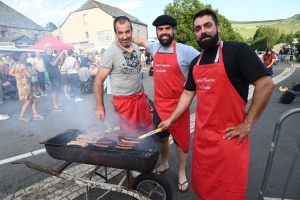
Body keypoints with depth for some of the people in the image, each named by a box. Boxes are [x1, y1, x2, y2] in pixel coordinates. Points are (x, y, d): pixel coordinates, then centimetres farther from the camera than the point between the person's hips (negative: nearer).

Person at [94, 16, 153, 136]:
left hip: (140, 97, 6)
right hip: (124, 100, -6)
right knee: (130, 134, 5)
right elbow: (99, 80, -13)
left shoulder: (136, 48, 4)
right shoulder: (111, 52, -14)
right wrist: (100, 106, -17)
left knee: (148, 129, 14)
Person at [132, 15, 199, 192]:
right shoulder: (155, 48, 5)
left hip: (178, 105, -5)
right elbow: (142, 41, 26)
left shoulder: (185, 51, -13)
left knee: (181, 140, 10)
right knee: (162, 137, 20)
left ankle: (182, 173, 31)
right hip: (159, 105, 5)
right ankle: (164, 164, 44)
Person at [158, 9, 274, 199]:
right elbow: (188, 94, 15)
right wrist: (171, 119, 12)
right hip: (201, 135, 6)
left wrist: (247, 124, -15)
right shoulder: (196, 62, 9)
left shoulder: (237, 50, -11)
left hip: (228, 136, -6)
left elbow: (266, 84, -16)